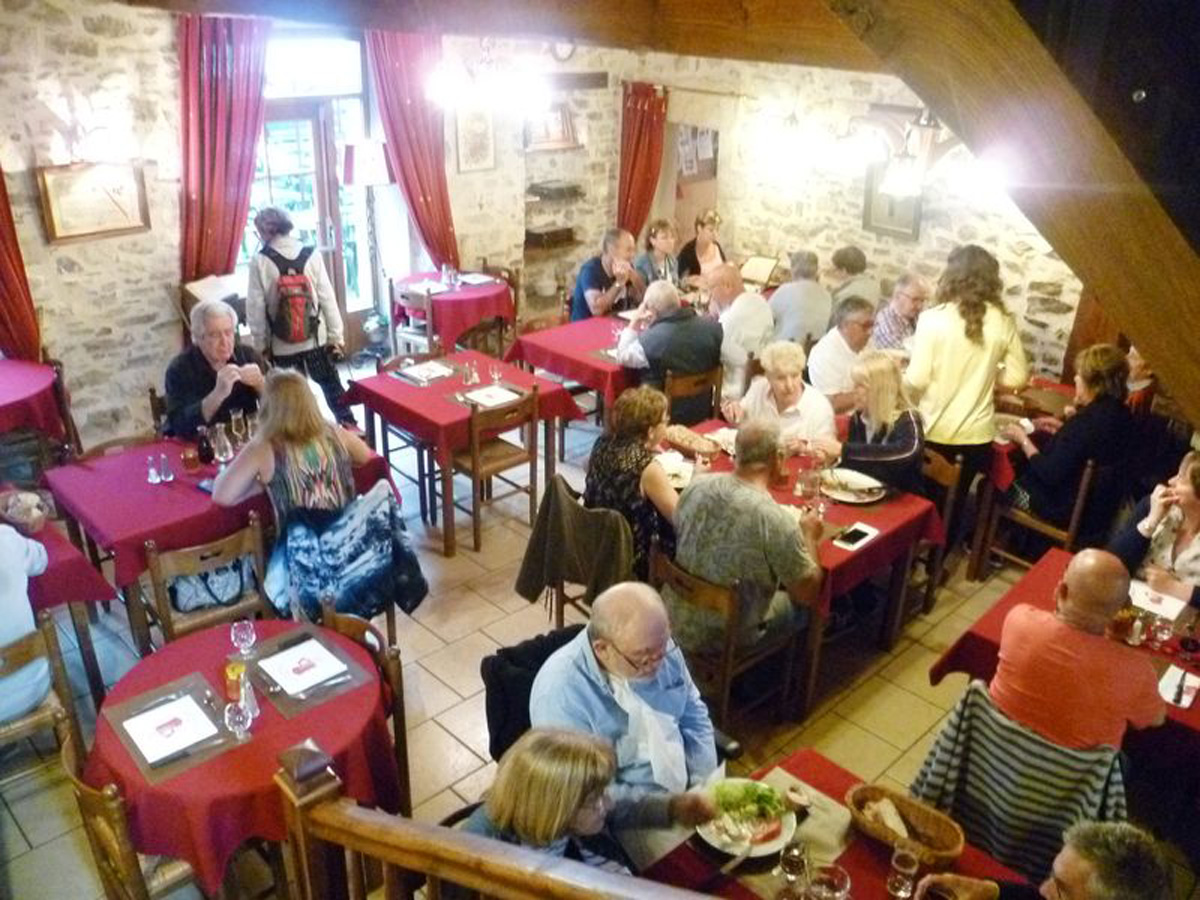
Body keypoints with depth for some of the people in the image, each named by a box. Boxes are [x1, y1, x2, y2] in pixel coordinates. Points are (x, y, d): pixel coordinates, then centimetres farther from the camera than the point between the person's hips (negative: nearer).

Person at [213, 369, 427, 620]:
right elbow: (367, 457, 27)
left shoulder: (263, 450, -3)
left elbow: (221, 496, 1)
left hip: (307, 568, -2)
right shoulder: (335, 435, 7)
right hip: (351, 549, 2)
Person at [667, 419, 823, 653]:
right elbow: (807, 594, -16)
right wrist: (809, 535, -1)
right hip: (724, 641, -5)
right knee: (794, 600, 23)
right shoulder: (776, 521, -29)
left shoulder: (697, 487, -13)